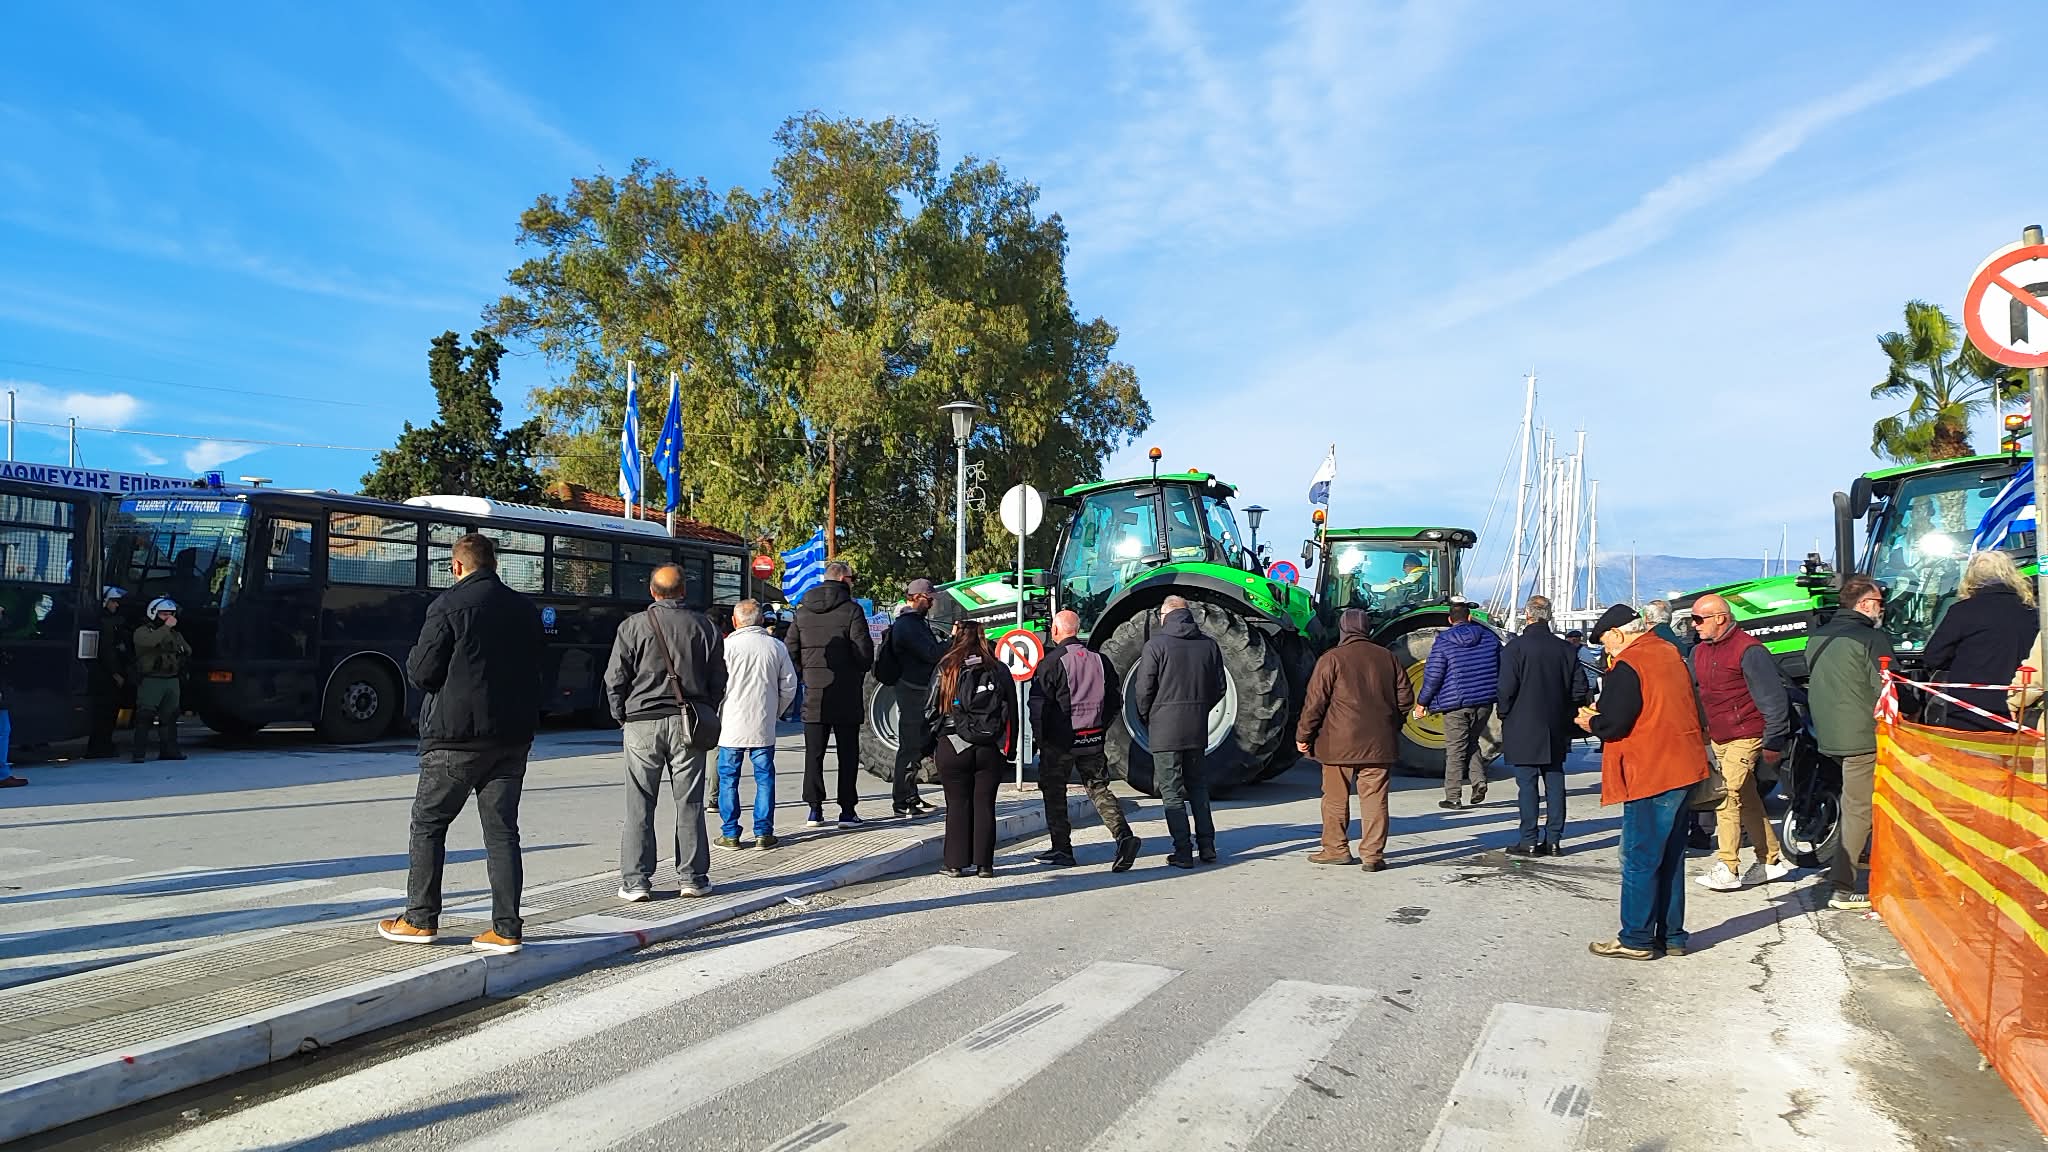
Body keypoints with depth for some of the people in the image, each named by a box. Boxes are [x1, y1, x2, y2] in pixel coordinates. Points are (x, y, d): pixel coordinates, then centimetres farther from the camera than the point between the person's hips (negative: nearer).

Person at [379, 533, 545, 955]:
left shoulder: (449, 606, -9)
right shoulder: (525, 609, 8)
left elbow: (421, 673, -9)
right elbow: (537, 665, 13)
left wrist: (414, 656, 11)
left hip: (456, 736, -5)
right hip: (513, 736, 5)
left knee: (428, 824, 11)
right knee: (502, 830, 7)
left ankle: (421, 920, 18)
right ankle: (506, 929, 5)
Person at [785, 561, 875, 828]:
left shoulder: (802, 611, 7)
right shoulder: (851, 610, -8)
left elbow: (790, 651, 6)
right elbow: (864, 651, -12)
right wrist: (858, 671, 8)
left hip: (813, 693, 4)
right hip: (845, 693, -4)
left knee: (813, 753, 9)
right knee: (847, 752, 4)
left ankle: (815, 809, 9)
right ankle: (847, 810, 4)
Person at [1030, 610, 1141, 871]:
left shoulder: (1050, 663, -12)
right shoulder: (1100, 659, 5)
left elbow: (1038, 705, -11)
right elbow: (1116, 700, 10)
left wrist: (1040, 738, 1)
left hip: (1059, 741, -4)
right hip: (1093, 740, 5)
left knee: (1054, 793, 10)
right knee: (1099, 788, 10)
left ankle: (1062, 849, 13)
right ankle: (1123, 835, -9)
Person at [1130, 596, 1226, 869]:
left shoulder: (1156, 645, -9)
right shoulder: (1209, 645, 5)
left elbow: (1142, 689, -9)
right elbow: (1219, 688, 9)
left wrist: (1147, 718, 7)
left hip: (1164, 728, -4)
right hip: (1198, 729, 5)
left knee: (1172, 791, 2)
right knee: (1198, 787, 17)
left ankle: (1183, 852, 2)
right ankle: (1207, 847, 18)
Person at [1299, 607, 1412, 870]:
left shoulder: (1331, 659, -7)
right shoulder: (1386, 657, 6)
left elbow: (1315, 702, -9)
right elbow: (1405, 697, 11)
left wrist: (1303, 735, 0)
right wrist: (1391, 724, 25)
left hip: (1339, 743, -3)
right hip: (1379, 743, 3)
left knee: (1336, 798, 10)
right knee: (1375, 799, 5)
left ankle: (1336, 848, 18)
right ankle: (1373, 854, 3)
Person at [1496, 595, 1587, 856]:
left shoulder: (1516, 647, -11)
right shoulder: (1566, 648, 4)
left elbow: (1506, 688, -15)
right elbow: (1580, 688, 5)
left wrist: (1504, 714, 2)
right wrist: (1564, 713, 17)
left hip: (1523, 728, -5)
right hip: (1556, 729, 5)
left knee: (1527, 784, -1)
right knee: (1555, 781, 10)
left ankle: (1529, 841, 1)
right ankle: (1554, 840, 13)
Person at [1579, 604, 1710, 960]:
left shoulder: (1627, 666, -15)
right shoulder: (1669, 654, 13)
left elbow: (1613, 725, -19)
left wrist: (1591, 721, 3)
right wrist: (1601, 716, 15)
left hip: (1650, 775, -9)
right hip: (1683, 769, 9)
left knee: (1639, 860, 0)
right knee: (1670, 857, 15)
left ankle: (1636, 939, 6)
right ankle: (1670, 936, 21)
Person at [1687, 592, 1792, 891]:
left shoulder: (1748, 650, -14)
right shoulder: (1699, 651, 11)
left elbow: (1773, 698, -15)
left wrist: (1773, 743, -15)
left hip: (1745, 737, -8)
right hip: (1717, 738, 8)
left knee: (1727, 797, -14)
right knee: (1748, 801, 13)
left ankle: (1727, 869, -11)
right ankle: (1771, 860, 23)